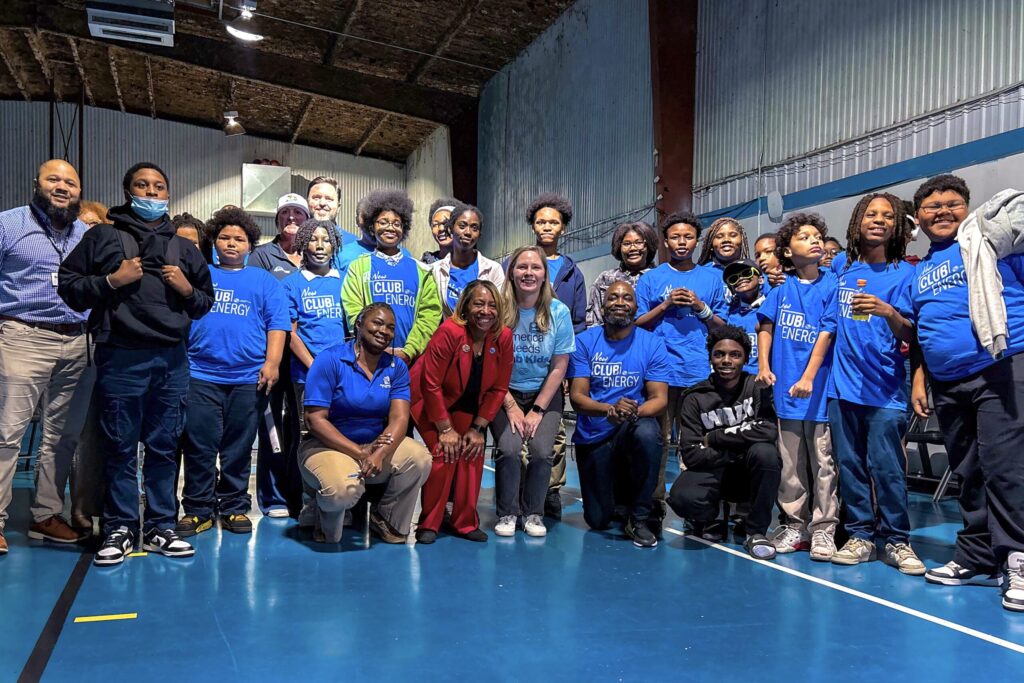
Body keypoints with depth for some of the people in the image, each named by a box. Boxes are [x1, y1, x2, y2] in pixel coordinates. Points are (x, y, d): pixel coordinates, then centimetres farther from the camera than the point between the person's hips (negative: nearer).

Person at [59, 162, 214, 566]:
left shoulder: (184, 248, 19)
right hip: (120, 358, -3)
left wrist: (188, 290, 2)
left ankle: (161, 528, 16)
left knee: (164, 447, 7)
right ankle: (119, 530, 13)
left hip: (171, 361, 3)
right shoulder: (103, 237, 9)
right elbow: (67, 286, 4)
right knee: (120, 448, 2)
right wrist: (111, 281, -10)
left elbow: (206, 303, 23)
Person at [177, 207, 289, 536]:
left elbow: (277, 325, 5)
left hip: (248, 378, 0)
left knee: (238, 449, 6)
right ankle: (197, 509, 12)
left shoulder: (265, 281, 13)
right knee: (199, 447, 1)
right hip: (201, 375, 1)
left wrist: (272, 363, -8)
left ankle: (234, 508, 16)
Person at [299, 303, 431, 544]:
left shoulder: (396, 368, 2)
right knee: (345, 489, -35)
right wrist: (358, 452, -23)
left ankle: (387, 521, 3)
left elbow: (399, 419, -9)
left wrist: (379, 454, -28)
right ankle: (326, 518, 6)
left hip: (379, 445, 4)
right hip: (328, 445, -4)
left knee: (419, 459, -24)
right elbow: (315, 420, -16)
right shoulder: (329, 360, -11)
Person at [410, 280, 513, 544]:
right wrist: (446, 429, -20)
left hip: (466, 404, 4)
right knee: (444, 455, -17)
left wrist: (478, 428, -9)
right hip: (430, 402, -4)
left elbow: (498, 388, -6)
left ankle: (466, 523, 9)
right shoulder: (449, 332, -28)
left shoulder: (504, 337, -14)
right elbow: (431, 384, -23)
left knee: (473, 454, -8)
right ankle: (428, 524, -1)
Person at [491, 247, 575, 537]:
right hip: (505, 393, -1)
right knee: (510, 447, -22)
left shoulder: (558, 312, -6)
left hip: (545, 394, 1)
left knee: (542, 449, -20)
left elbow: (559, 367, -3)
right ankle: (507, 513, 1)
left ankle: (533, 513, 5)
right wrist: (511, 406, -10)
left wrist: (537, 410, -8)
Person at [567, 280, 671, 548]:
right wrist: (609, 409, -32)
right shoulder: (585, 341, -3)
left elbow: (660, 398, -10)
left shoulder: (652, 344, -3)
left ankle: (638, 518, -17)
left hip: (632, 429, -1)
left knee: (647, 432, -38)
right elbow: (577, 396, -11)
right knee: (598, 521, 0)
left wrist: (634, 412, -33)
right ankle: (618, 485, 38)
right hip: (592, 437, 1)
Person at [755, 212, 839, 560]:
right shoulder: (782, 288, 8)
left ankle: (823, 530, 10)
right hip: (785, 387, 3)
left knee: (823, 462, 1)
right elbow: (766, 326, 11)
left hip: (819, 387, -3)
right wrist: (763, 367, 0)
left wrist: (808, 378, -16)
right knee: (790, 463, 10)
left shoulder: (831, 285, -2)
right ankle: (793, 525, 21)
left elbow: (826, 333, -9)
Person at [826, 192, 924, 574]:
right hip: (842, 384, 3)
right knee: (849, 464, 7)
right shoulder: (840, 267, 11)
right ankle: (861, 536, 17)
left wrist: (888, 312, -23)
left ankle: (897, 540, 9)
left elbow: (911, 336, -6)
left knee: (885, 466, -6)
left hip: (884, 388, -3)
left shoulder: (905, 274, 2)